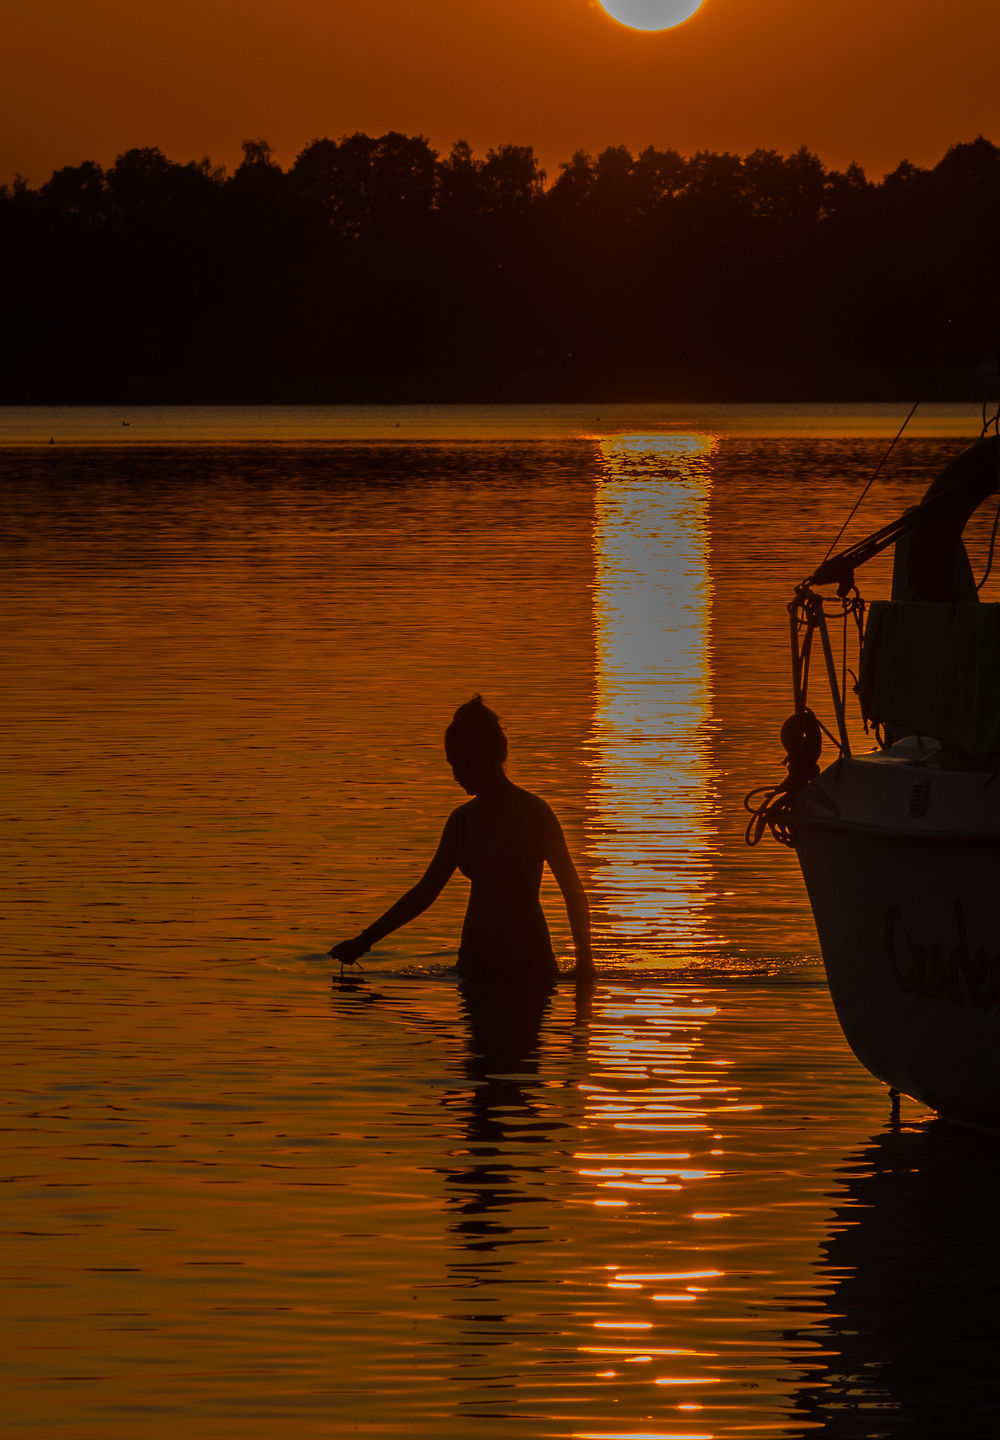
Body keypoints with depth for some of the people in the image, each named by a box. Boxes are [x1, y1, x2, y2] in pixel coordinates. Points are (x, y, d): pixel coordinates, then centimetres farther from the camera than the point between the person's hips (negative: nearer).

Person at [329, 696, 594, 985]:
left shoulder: (531, 813, -5)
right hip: (477, 960, 5)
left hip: (527, 962, -5)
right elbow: (424, 892, 17)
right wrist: (364, 941, 13)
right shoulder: (463, 819, 12)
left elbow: (573, 892, -3)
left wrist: (584, 961, -9)